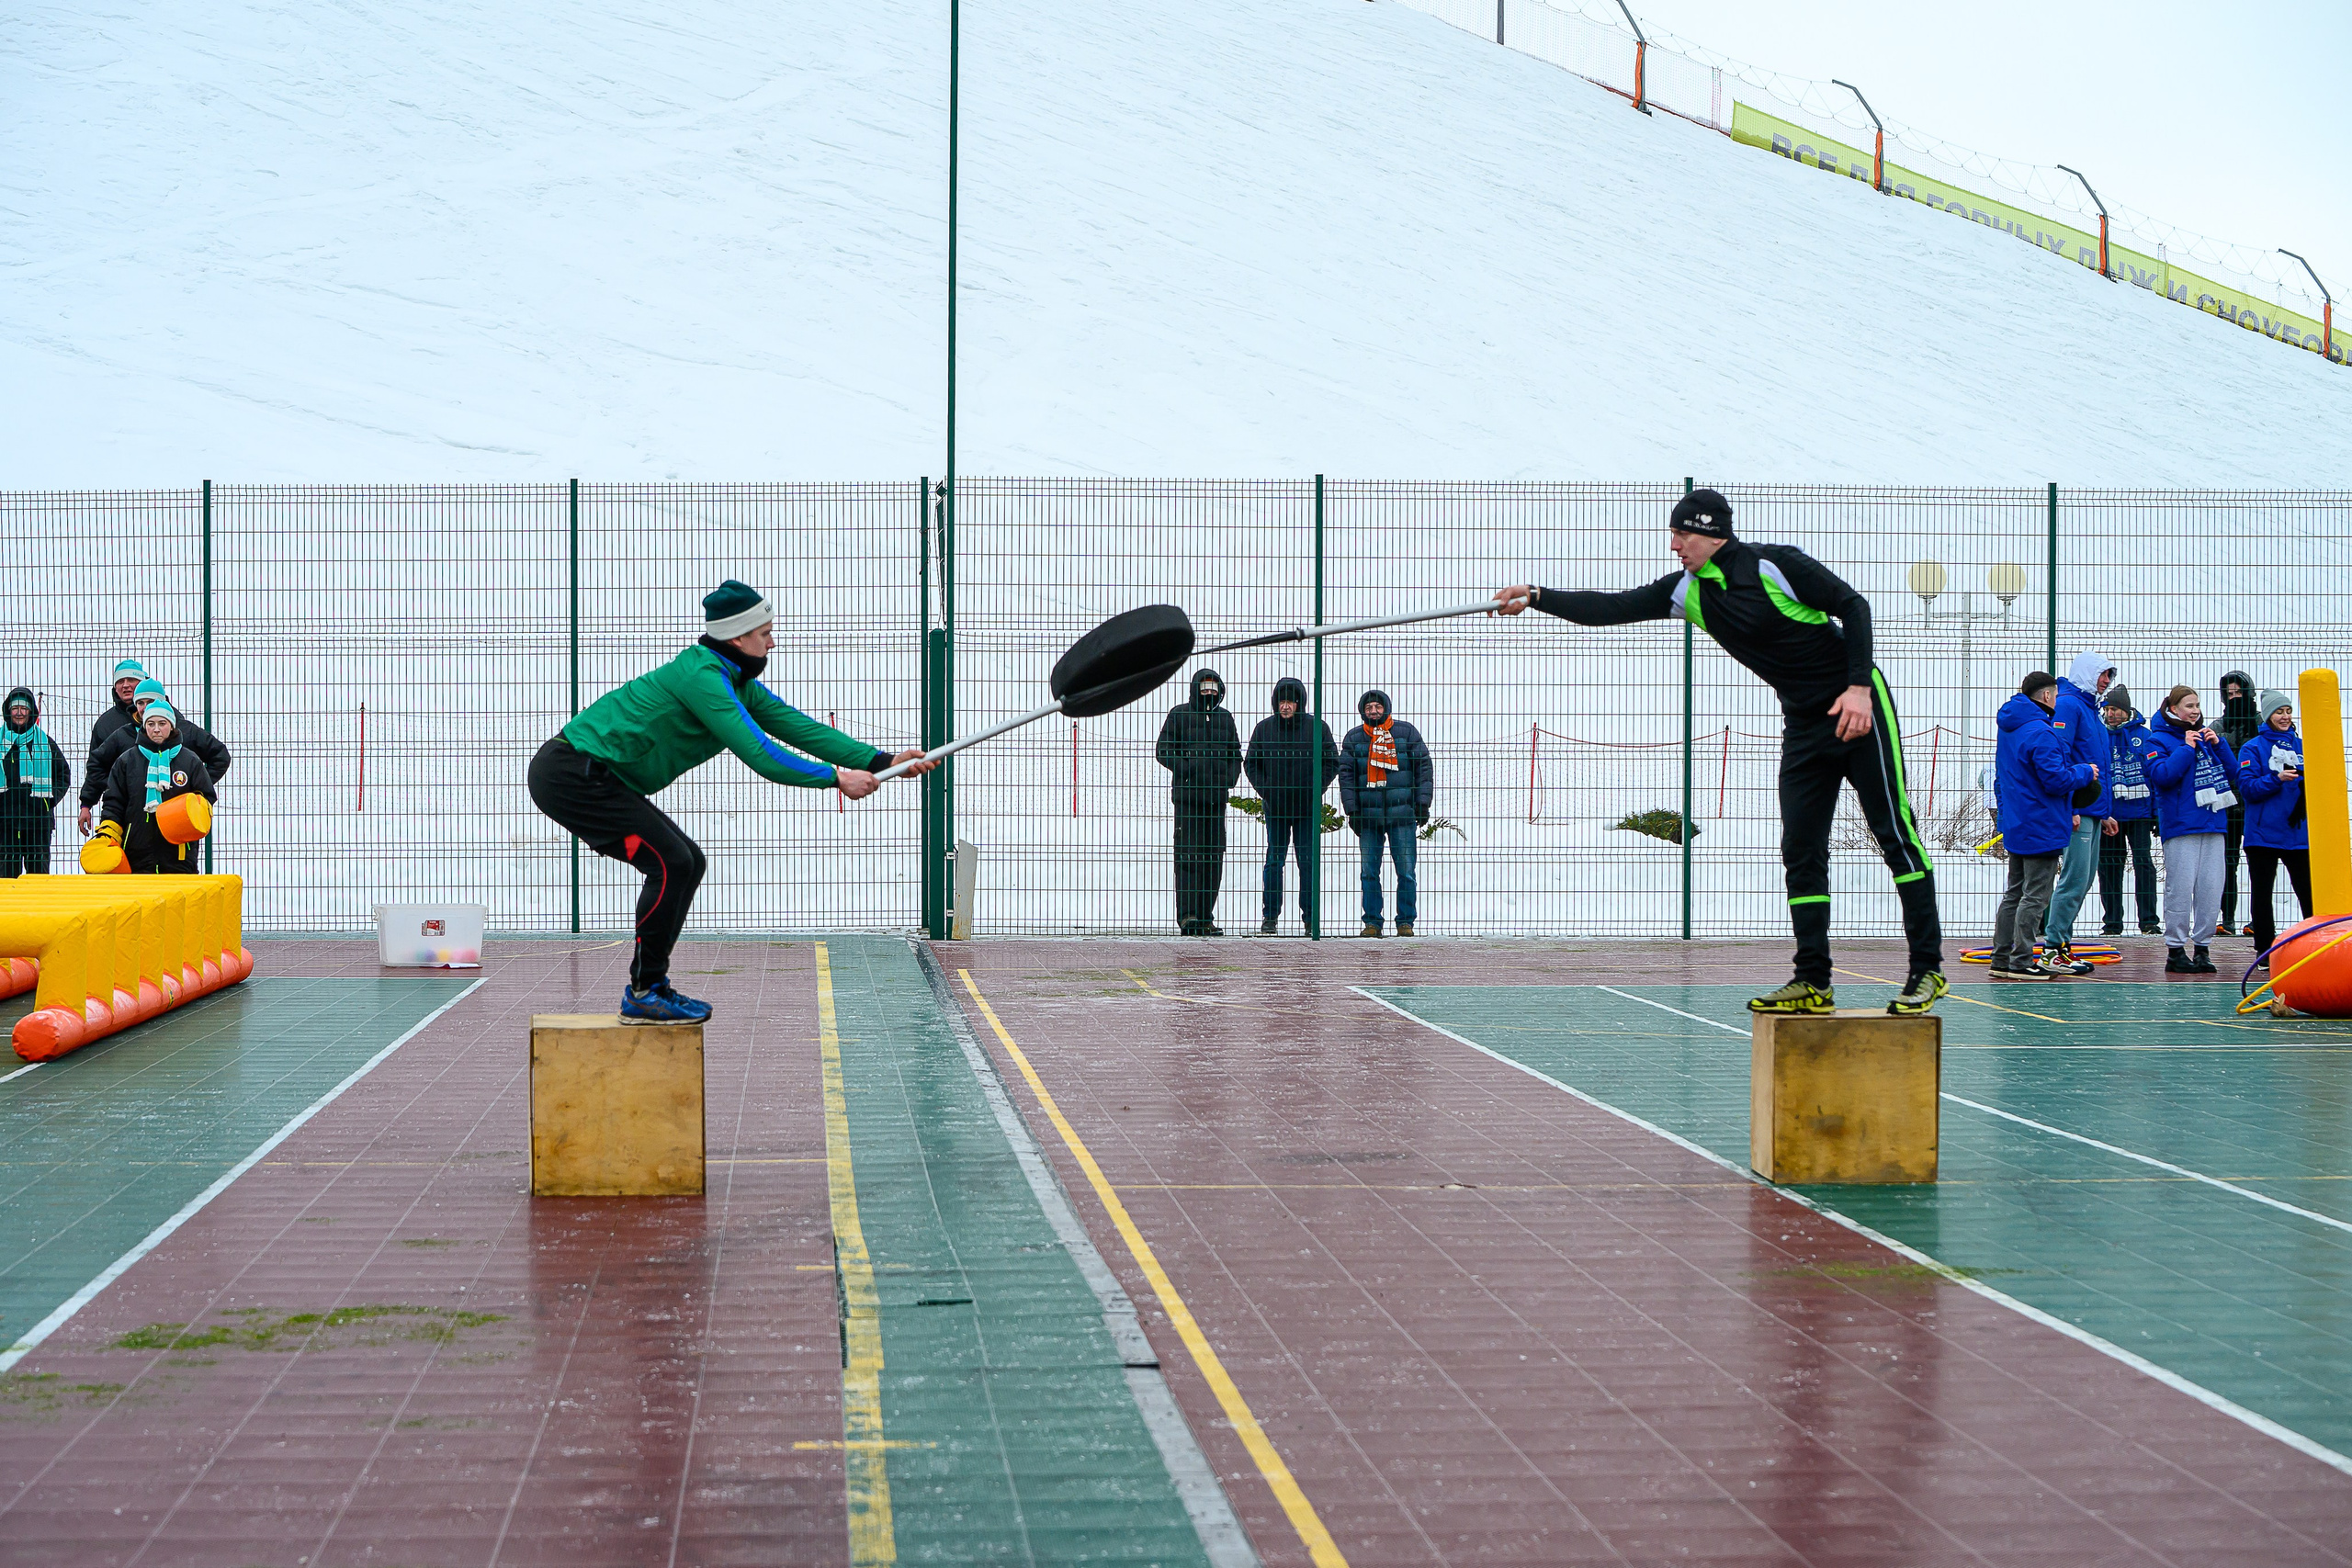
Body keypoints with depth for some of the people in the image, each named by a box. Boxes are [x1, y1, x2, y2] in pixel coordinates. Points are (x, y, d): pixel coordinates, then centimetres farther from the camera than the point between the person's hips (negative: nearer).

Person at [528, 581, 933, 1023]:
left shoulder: (737, 683, 11)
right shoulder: (702, 675, -21)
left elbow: (800, 728, 8)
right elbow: (757, 754, -26)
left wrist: (882, 762, 0)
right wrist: (837, 778, -22)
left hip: (596, 779, 11)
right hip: (570, 775, -11)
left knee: (688, 862, 10)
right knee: (671, 862, -16)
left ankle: (647, 987, 14)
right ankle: (645, 992, -9)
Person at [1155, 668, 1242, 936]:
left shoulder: (1224, 717, 15)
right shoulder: (1180, 714, 2)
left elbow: (1235, 754, 23)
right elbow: (1163, 750, -1)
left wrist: (1230, 778, 4)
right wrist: (1188, 769, -15)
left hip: (1217, 796, 5)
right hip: (1187, 795, -5)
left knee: (1214, 856, 4)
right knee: (1189, 855, -10)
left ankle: (1205, 918, 9)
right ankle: (1187, 916, -12)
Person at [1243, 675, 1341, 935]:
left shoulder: (1317, 727, 0)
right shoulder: (1264, 728, 4)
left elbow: (1332, 763, 4)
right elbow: (1250, 763, 11)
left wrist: (1314, 789, -7)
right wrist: (1264, 790, -2)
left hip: (1308, 807, -1)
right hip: (1275, 807, 1)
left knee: (1308, 861, 1)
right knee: (1274, 860, 3)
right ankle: (1270, 916, 8)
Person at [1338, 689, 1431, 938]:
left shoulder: (1407, 732, 5)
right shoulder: (1354, 738, 8)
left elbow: (1423, 767, 6)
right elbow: (1346, 775, 6)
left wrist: (1423, 803, 0)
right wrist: (1352, 810, -3)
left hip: (1402, 814, -1)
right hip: (1368, 815, 1)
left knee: (1407, 872, -2)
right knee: (1369, 873, 2)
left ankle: (1405, 921, 7)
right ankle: (1372, 922, 10)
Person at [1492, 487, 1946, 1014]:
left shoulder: (1776, 565, -15)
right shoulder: (1688, 590, 4)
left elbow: (1853, 605, -13)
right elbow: (1611, 609, 5)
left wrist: (1859, 687, -21)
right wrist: (1534, 598, -2)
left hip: (1858, 707, -7)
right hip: (1804, 725, 7)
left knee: (1896, 835, -7)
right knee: (1801, 852, 1)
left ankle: (1928, 970, -6)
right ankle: (1813, 983, 3)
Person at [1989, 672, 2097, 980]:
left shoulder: (2009, 729, 12)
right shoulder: (2040, 733, -20)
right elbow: (2056, 781, -22)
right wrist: (2085, 771, -5)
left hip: (2015, 825, 9)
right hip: (2041, 828, -9)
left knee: (2014, 893, 15)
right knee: (2035, 895, -5)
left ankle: (2002, 958, 16)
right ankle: (2022, 962, -5)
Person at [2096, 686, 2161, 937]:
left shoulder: (2143, 735, 3)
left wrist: (2158, 812, 2)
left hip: (2140, 812, -1)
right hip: (2109, 814, 1)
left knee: (2144, 863, -5)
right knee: (2109, 867, 5)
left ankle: (2149, 922, -1)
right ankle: (2112, 923, 13)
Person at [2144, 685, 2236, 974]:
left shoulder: (2206, 736, 16)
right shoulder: (2160, 739, 0)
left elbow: (2232, 773, 13)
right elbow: (2161, 775, -16)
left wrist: (2217, 745, 0)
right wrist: (2188, 748, -13)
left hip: (2213, 821, 5)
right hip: (2180, 824, -5)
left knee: (2211, 889, 2)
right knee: (2180, 888, -8)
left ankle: (2202, 948, 9)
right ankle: (2175, 951, -1)